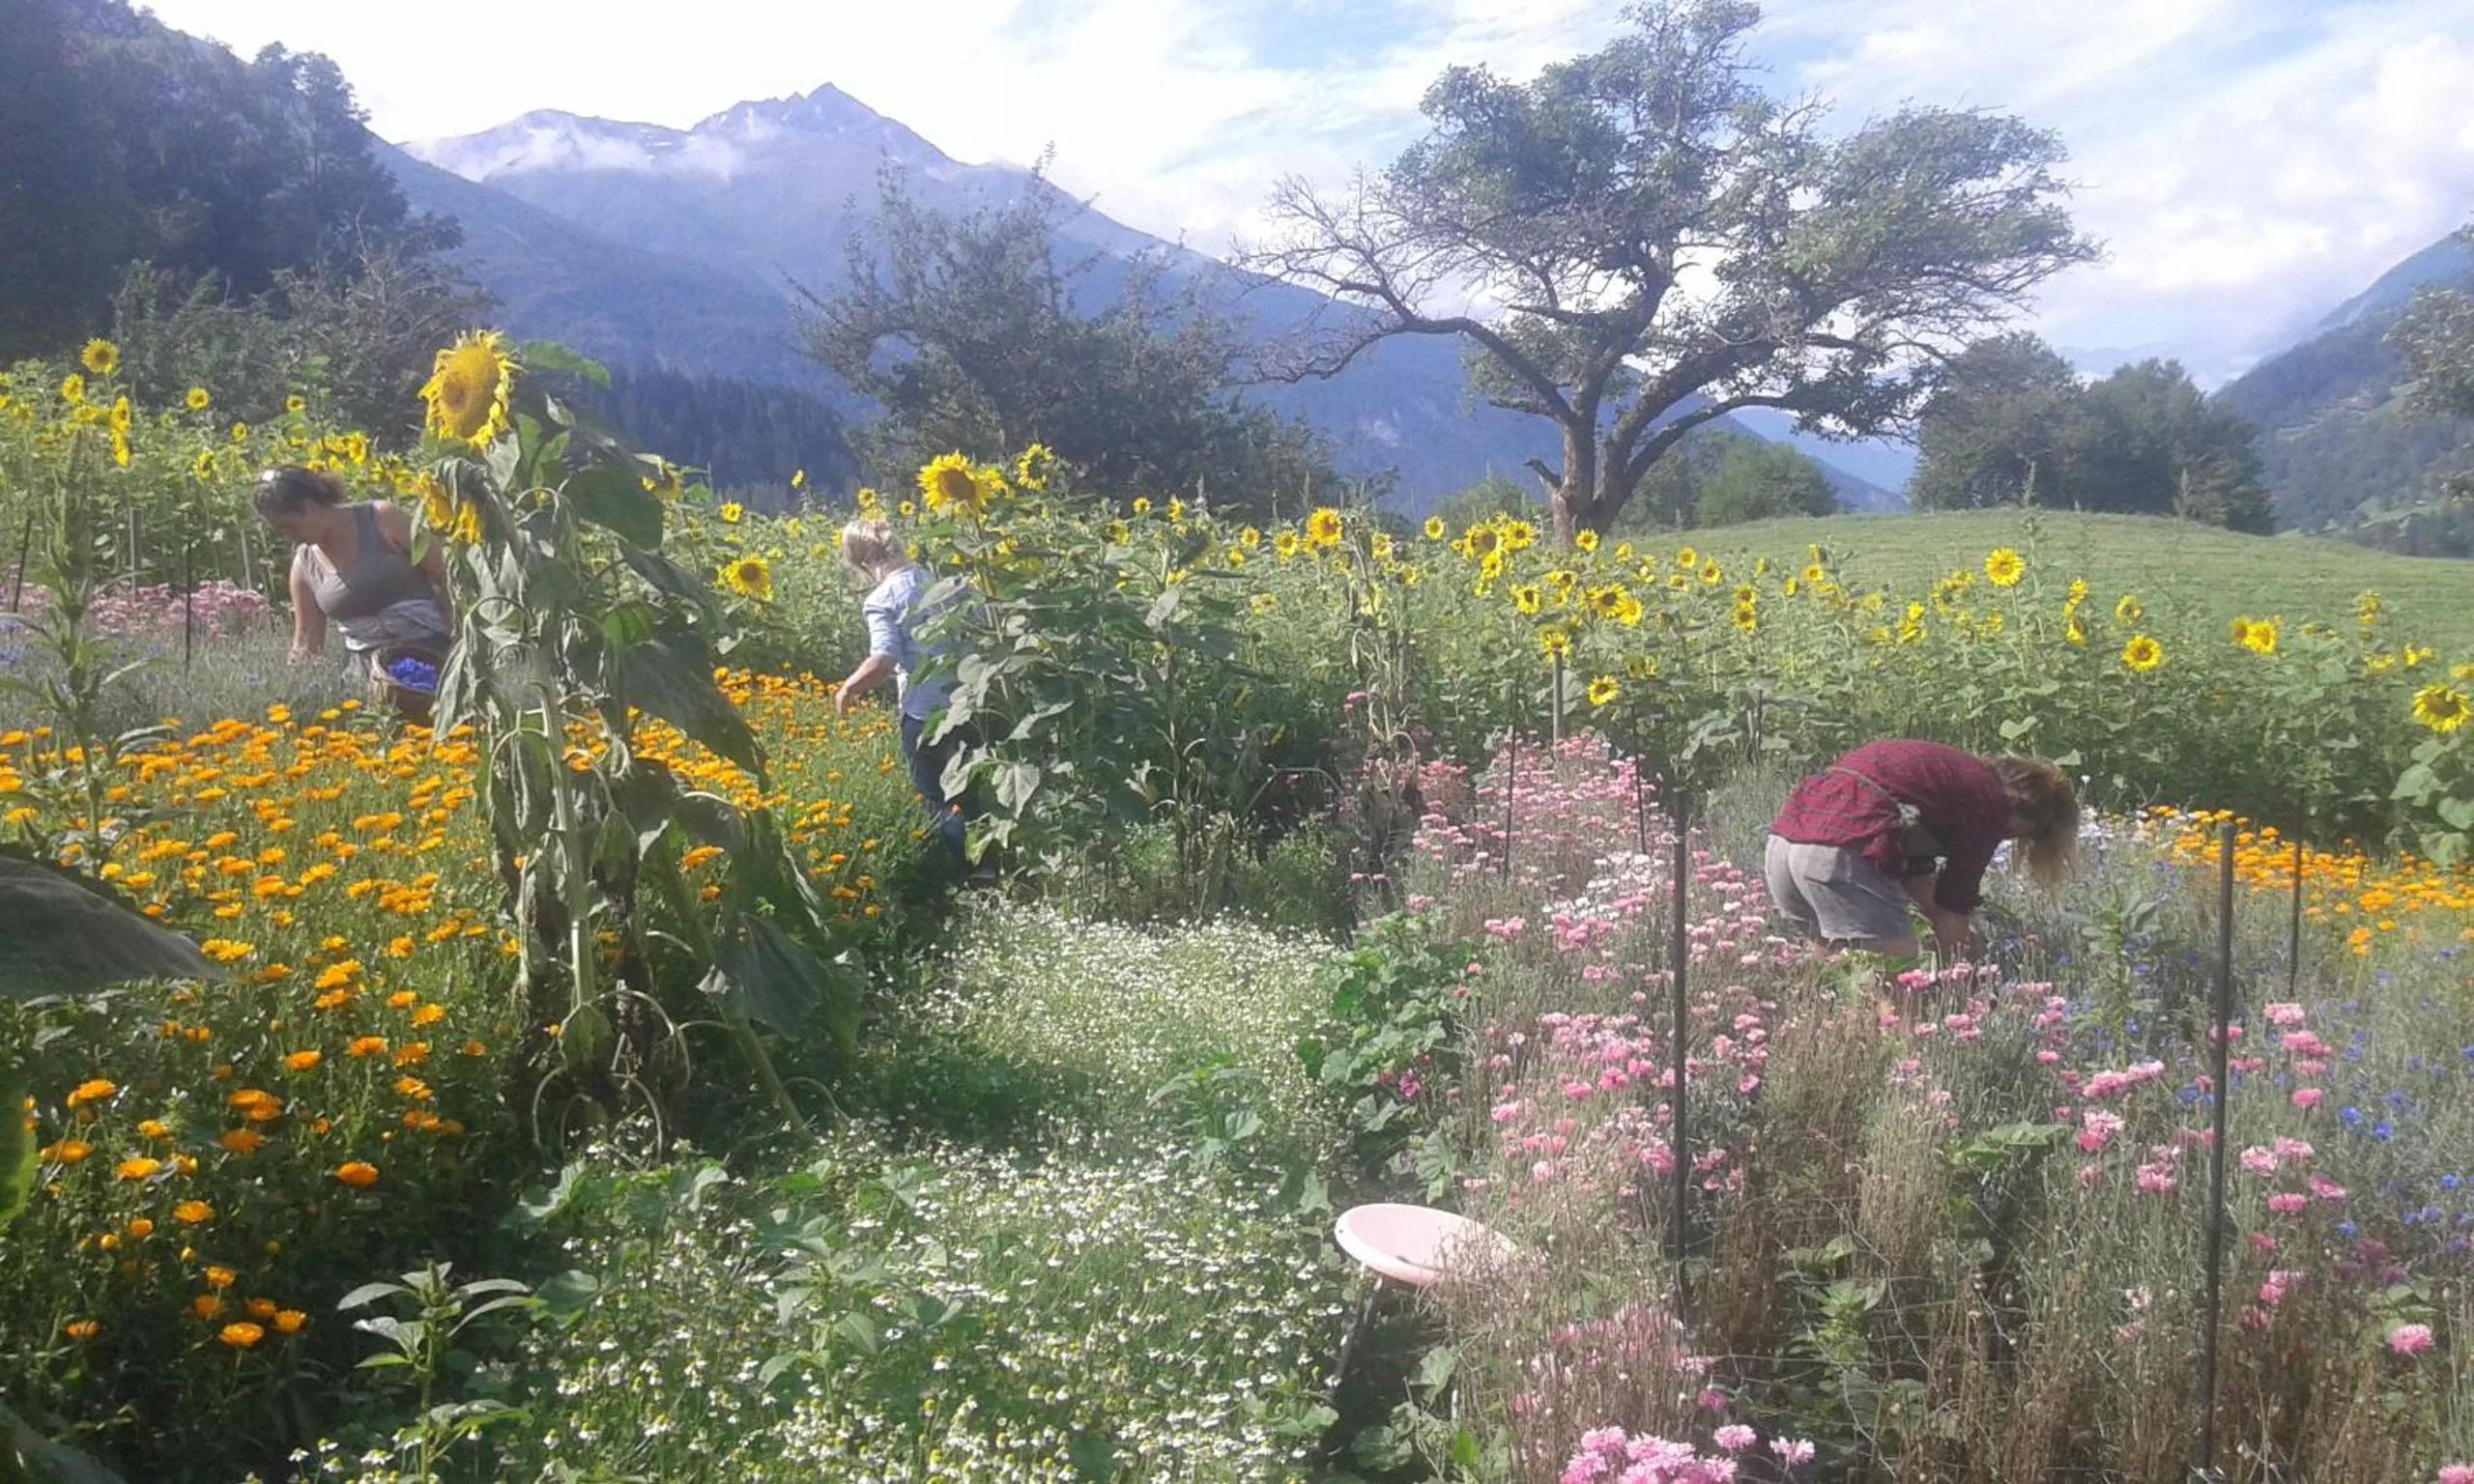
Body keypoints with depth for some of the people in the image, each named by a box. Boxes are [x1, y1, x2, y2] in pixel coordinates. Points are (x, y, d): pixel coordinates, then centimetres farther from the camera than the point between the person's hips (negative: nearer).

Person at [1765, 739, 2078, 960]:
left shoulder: (1958, 772, 28)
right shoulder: (1990, 804, 2)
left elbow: (1914, 874, 29)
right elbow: (1954, 905, 3)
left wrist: (1951, 931, 24)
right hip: (1840, 855, -10)